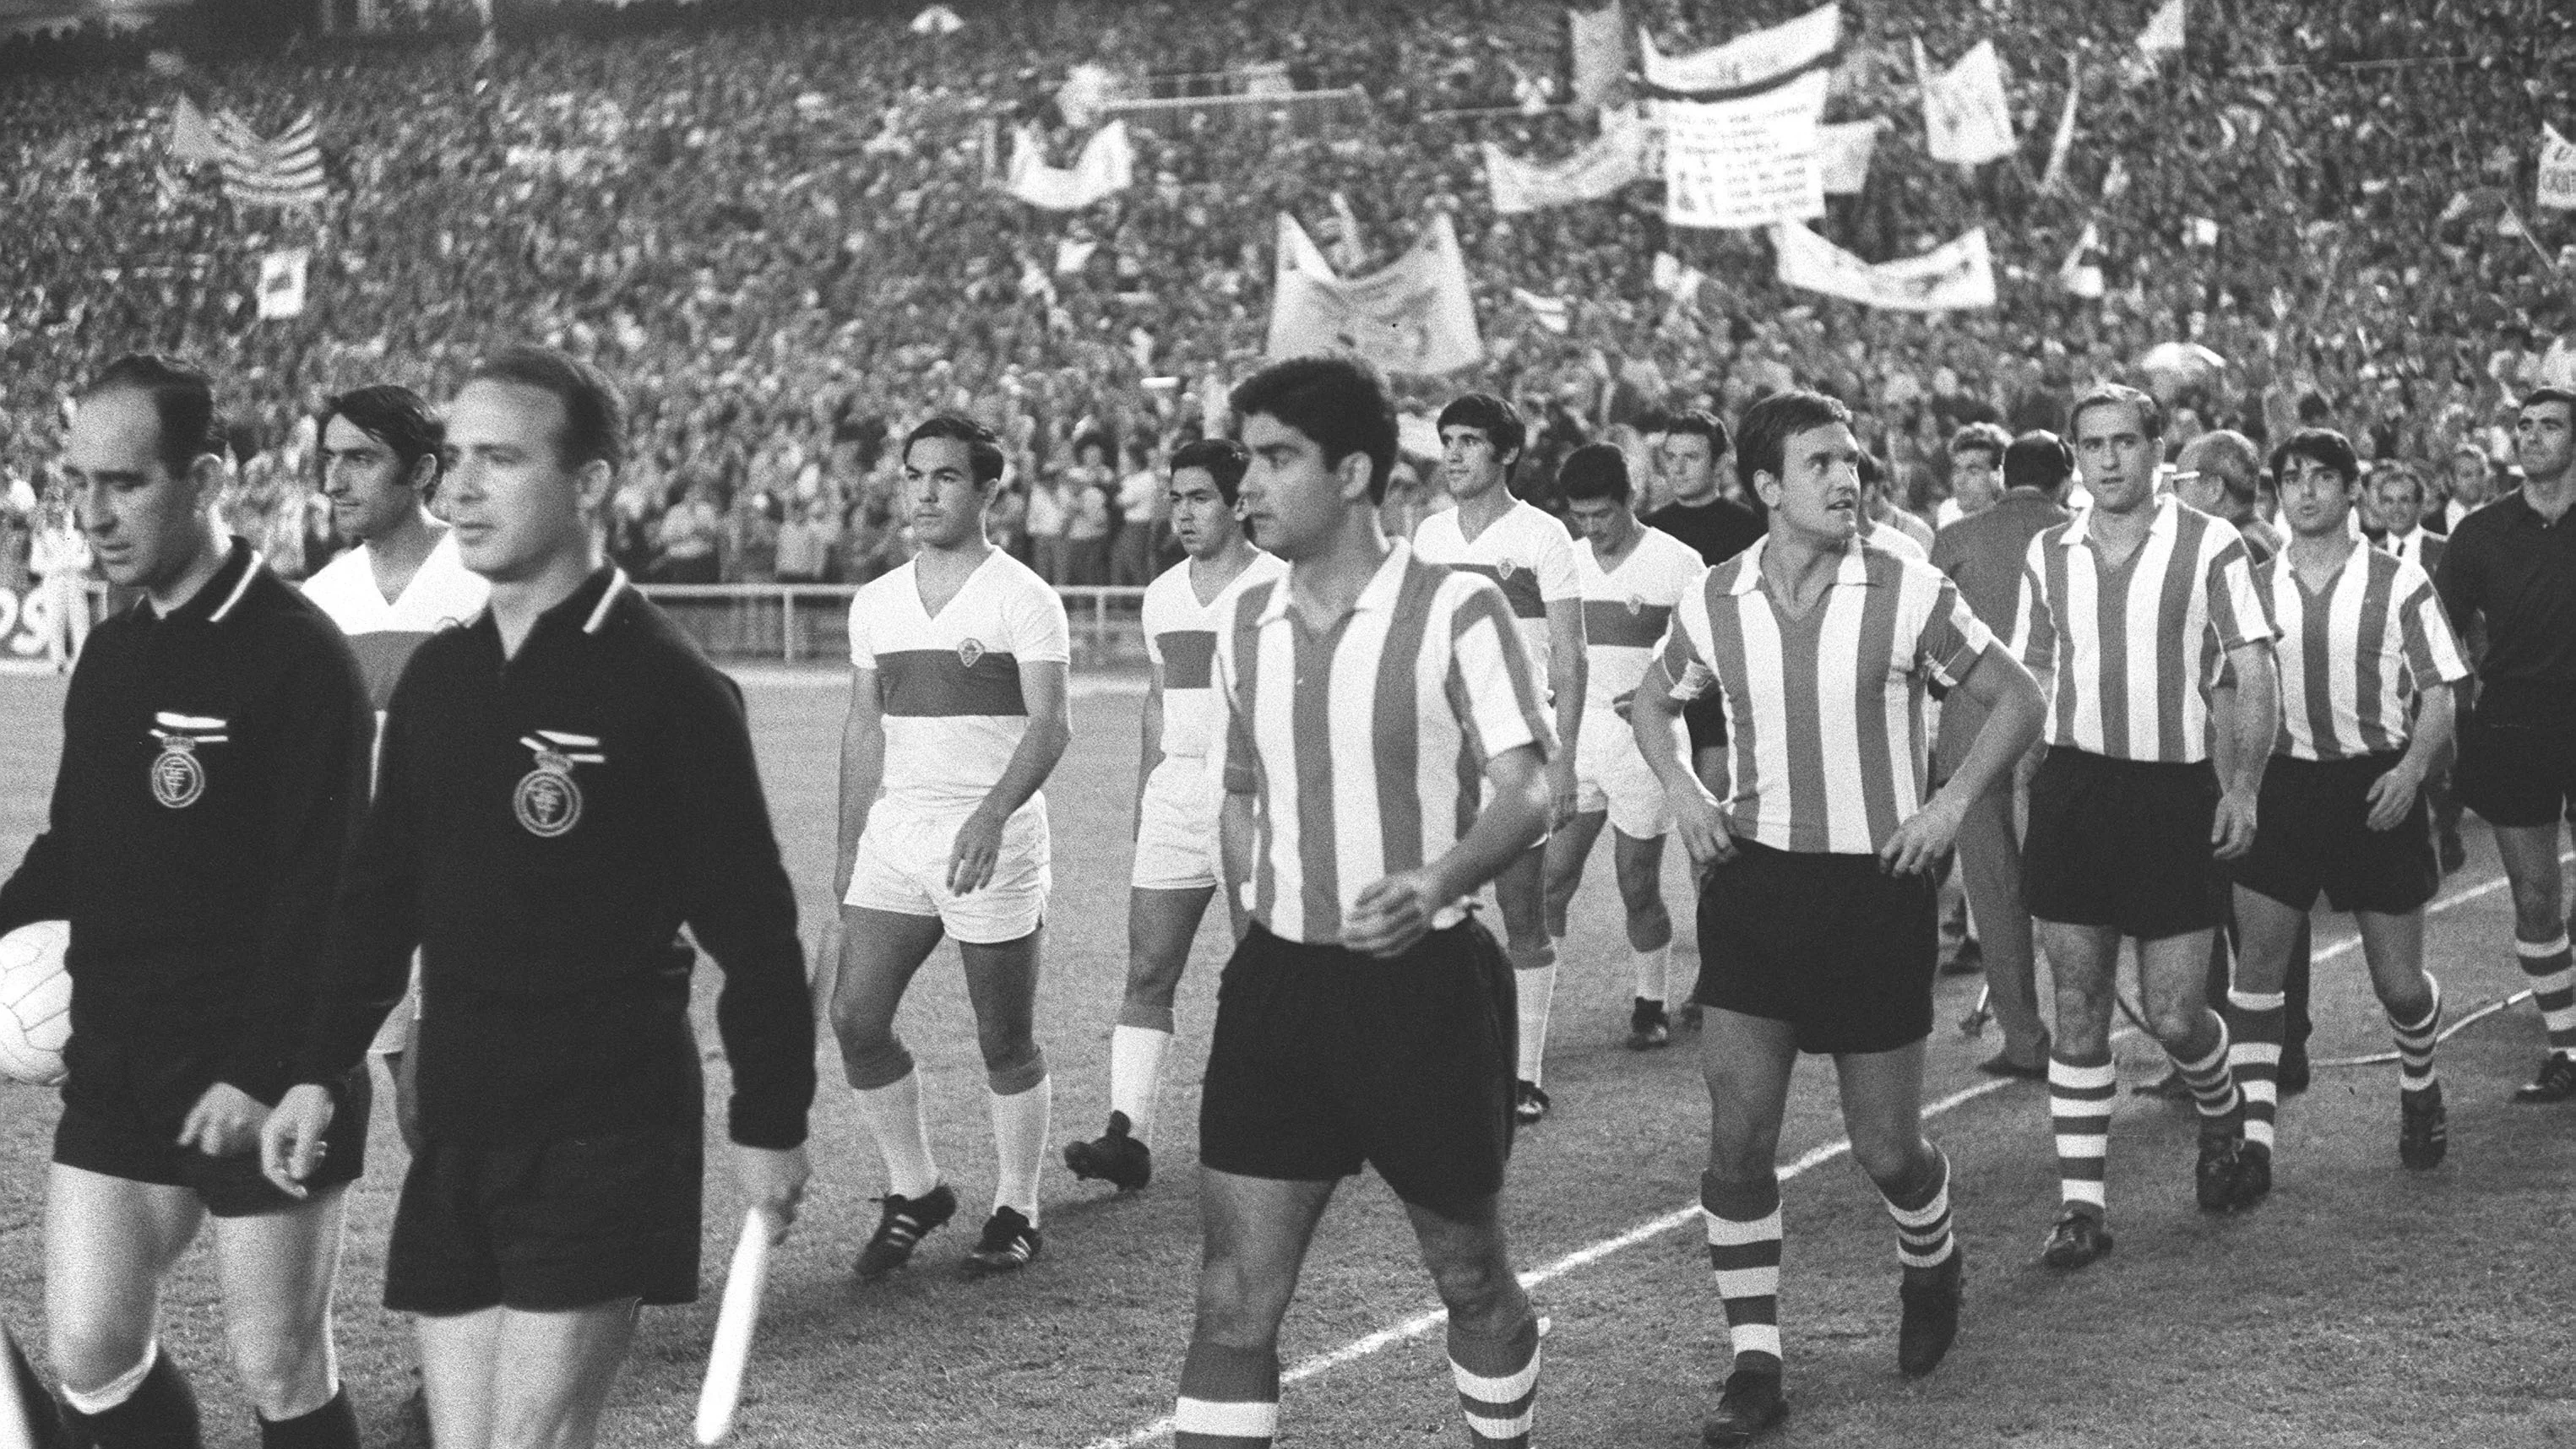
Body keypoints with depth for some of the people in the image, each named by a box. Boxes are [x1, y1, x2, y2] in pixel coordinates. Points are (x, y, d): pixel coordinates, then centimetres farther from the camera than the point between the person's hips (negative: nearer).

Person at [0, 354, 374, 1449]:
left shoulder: (297, 657, -15)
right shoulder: (112, 651, 10)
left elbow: (323, 893, -19)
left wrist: (263, 1071, -23)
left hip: (262, 1085, -7)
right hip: (116, 1066, 7)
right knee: (89, 1354, 6)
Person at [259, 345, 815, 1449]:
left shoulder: (666, 685, -10)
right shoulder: (438, 676, 9)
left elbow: (753, 928, -8)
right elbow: (379, 892, 18)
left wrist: (769, 1124, -7)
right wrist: (317, 1071, 12)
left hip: (606, 1134, -7)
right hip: (458, 1127, 7)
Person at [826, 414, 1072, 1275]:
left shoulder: (1022, 598, -7)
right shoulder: (875, 604, 11)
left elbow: (1048, 726, -15)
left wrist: (989, 816, -30)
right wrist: (848, 849, 16)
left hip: (994, 840, -5)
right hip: (894, 835, 5)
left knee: (1006, 1041, 2)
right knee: (855, 1017, -3)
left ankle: (1016, 1212, 16)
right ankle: (913, 1191, 13)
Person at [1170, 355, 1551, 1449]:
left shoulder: (1457, 611, -10)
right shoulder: (1246, 623, 7)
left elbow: (1526, 791, -18)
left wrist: (1440, 879, -36)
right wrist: (1255, 934, 15)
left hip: (1424, 983, -4)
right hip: (1276, 984, 4)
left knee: (1470, 1277, 12)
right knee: (1233, 1303, -2)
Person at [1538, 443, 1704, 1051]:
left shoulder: (1678, 563, -6)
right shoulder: (1567, 562, 9)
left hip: (1643, 739, -4)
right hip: (1576, 738, 4)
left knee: (1639, 886, 3)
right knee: (1550, 879, -3)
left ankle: (1650, 1006, 17)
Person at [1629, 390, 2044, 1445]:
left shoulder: (1909, 595, -9)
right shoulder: (1715, 603, -1)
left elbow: (2015, 699, 2)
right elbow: (1651, 701, 18)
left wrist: (1953, 800, -9)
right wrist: (1680, 790, 1)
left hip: (1877, 885, -2)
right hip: (1753, 880, 2)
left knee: (1886, 1148, 6)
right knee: (1738, 1139, -4)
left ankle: (1931, 1271, 39)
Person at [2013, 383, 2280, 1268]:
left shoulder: (2210, 546, -4)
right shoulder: (2048, 554, 8)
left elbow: (2254, 675, -3)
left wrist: (2244, 786, -11)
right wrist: (2012, 785, 8)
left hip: (2177, 791, -3)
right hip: (2073, 787, 3)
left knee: (2175, 1016, -1)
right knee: (2078, 1011, 1)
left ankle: (2223, 1119, 31)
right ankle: (2081, 1205, 6)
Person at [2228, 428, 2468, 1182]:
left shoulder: (2399, 583, -3)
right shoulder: (2254, 588, 5)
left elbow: (2439, 694, -2)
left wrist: (2412, 768, -18)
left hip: (2376, 788, -2)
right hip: (2283, 782, 2)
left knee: (2399, 982, 4)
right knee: (2257, 957, -10)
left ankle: (2419, 1089, 35)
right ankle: (2252, 1134, -7)